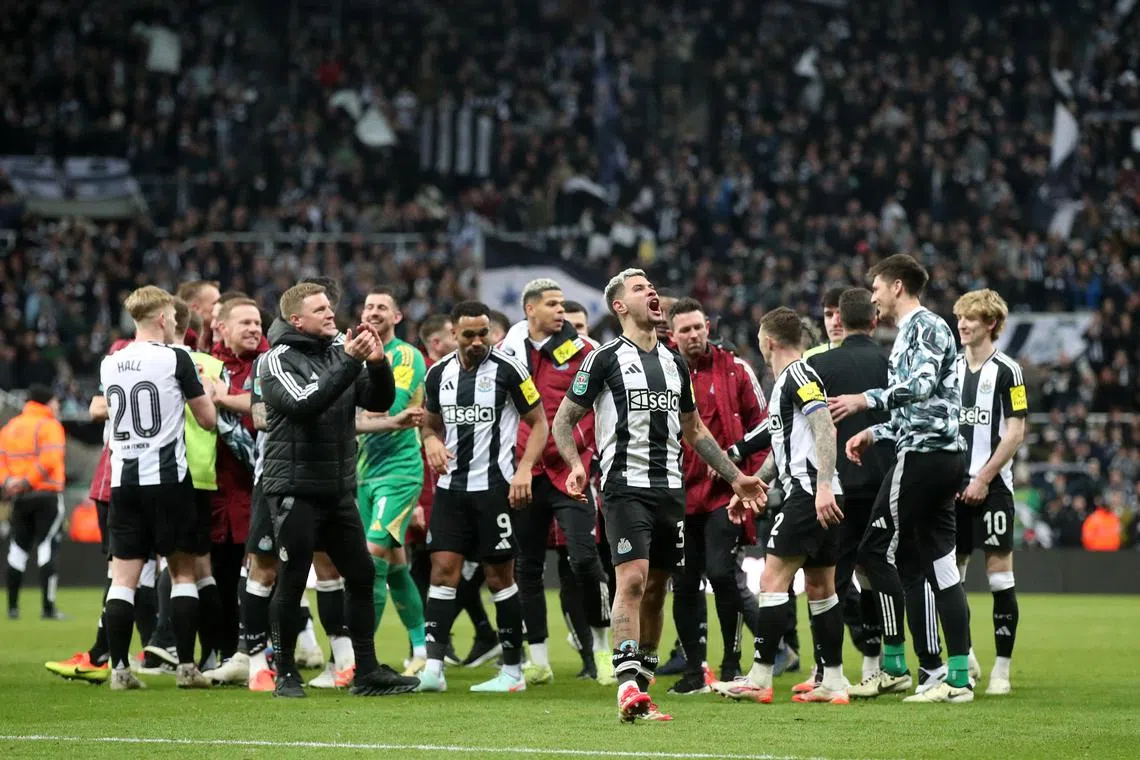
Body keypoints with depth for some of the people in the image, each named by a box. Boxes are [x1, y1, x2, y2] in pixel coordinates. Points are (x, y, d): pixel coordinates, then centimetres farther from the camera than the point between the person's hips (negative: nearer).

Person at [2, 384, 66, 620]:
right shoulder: (49, 425, -7)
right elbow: (49, 459, -19)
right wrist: (27, 482, -15)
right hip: (47, 494, -6)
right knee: (47, 548, -5)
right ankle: (48, 608, -9)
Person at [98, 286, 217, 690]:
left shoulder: (109, 364, 8)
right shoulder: (176, 358, -6)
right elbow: (208, 419, -1)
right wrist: (207, 392, 19)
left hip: (123, 480, 4)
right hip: (168, 479, -4)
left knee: (123, 576, 3)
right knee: (183, 571, 5)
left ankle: (119, 667, -2)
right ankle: (186, 667, 2)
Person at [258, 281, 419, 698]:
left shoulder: (340, 351, 9)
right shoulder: (278, 361, -8)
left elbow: (380, 401, 6)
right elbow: (304, 404, -24)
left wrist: (377, 363, -13)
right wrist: (349, 363, -27)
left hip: (338, 488, 6)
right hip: (296, 488, -6)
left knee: (361, 575, 6)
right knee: (292, 582, -2)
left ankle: (367, 671, 13)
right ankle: (285, 674, 9)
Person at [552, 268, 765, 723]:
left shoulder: (674, 364, 16)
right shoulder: (605, 360, -2)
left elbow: (694, 431, 25)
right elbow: (563, 419, 1)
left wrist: (735, 477, 22)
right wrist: (575, 464, -17)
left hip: (670, 488, 6)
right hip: (626, 485, -6)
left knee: (656, 588, 7)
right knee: (632, 579, -18)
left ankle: (642, 688, 12)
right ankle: (627, 684, -22)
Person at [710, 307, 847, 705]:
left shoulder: (798, 375, -9)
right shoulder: (785, 381, 22)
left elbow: (826, 429, -21)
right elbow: (781, 448, 31)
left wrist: (823, 486, -29)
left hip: (810, 493, -10)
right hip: (818, 496, 10)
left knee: (772, 580, -9)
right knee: (820, 587, 10)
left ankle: (760, 679, -11)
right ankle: (833, 681, 10)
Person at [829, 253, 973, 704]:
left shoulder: (925, 326, -7)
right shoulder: (910, 332, 24)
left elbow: (922, 385, -23)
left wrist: (868, 400, -25)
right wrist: (874, 433, 21)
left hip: (922, 456, -10)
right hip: (944, 458, 10)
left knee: (876, 551, -7)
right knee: (939, 563, 5)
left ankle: (894, 666, -6)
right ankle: (958, 678, 2)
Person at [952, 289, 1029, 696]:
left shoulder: (1007, 370, -4)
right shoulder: (951, 368, 12)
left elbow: (1015, 433, -8)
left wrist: (983, 478, -12)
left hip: (992, 486, -5)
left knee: (999, 570, -5)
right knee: (951, 569, 5)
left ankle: (1001, 668, -2)